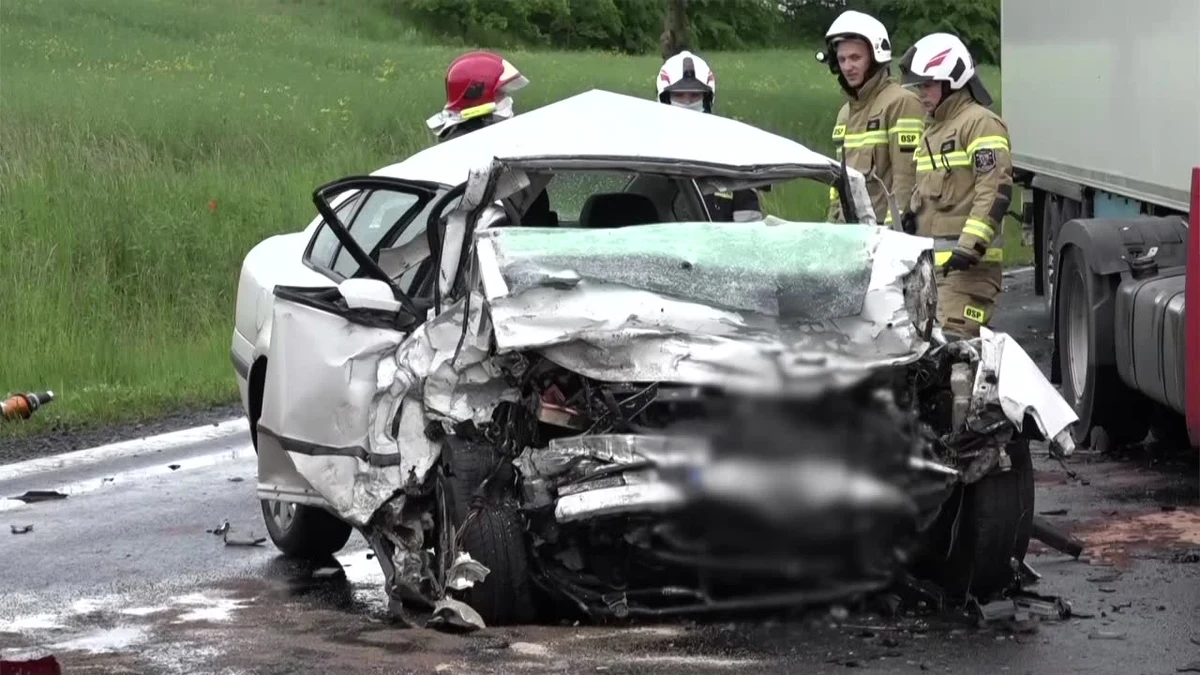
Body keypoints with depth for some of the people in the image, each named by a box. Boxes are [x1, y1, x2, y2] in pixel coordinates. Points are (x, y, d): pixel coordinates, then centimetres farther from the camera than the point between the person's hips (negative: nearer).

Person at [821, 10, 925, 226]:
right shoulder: (846, 112, 20)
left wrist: (893, 227, -19)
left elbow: (907, 178, -15)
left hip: (884, 228, -8)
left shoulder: (901, 103, -9)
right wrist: (833, 223, 19)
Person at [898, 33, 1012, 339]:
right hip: (930, 262, 10)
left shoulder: (980, 124, -8)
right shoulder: (932, 130, 23)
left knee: (954, 342, -20)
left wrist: (971, 245, -24)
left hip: (967, 264, -10)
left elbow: (996, 188, -18)